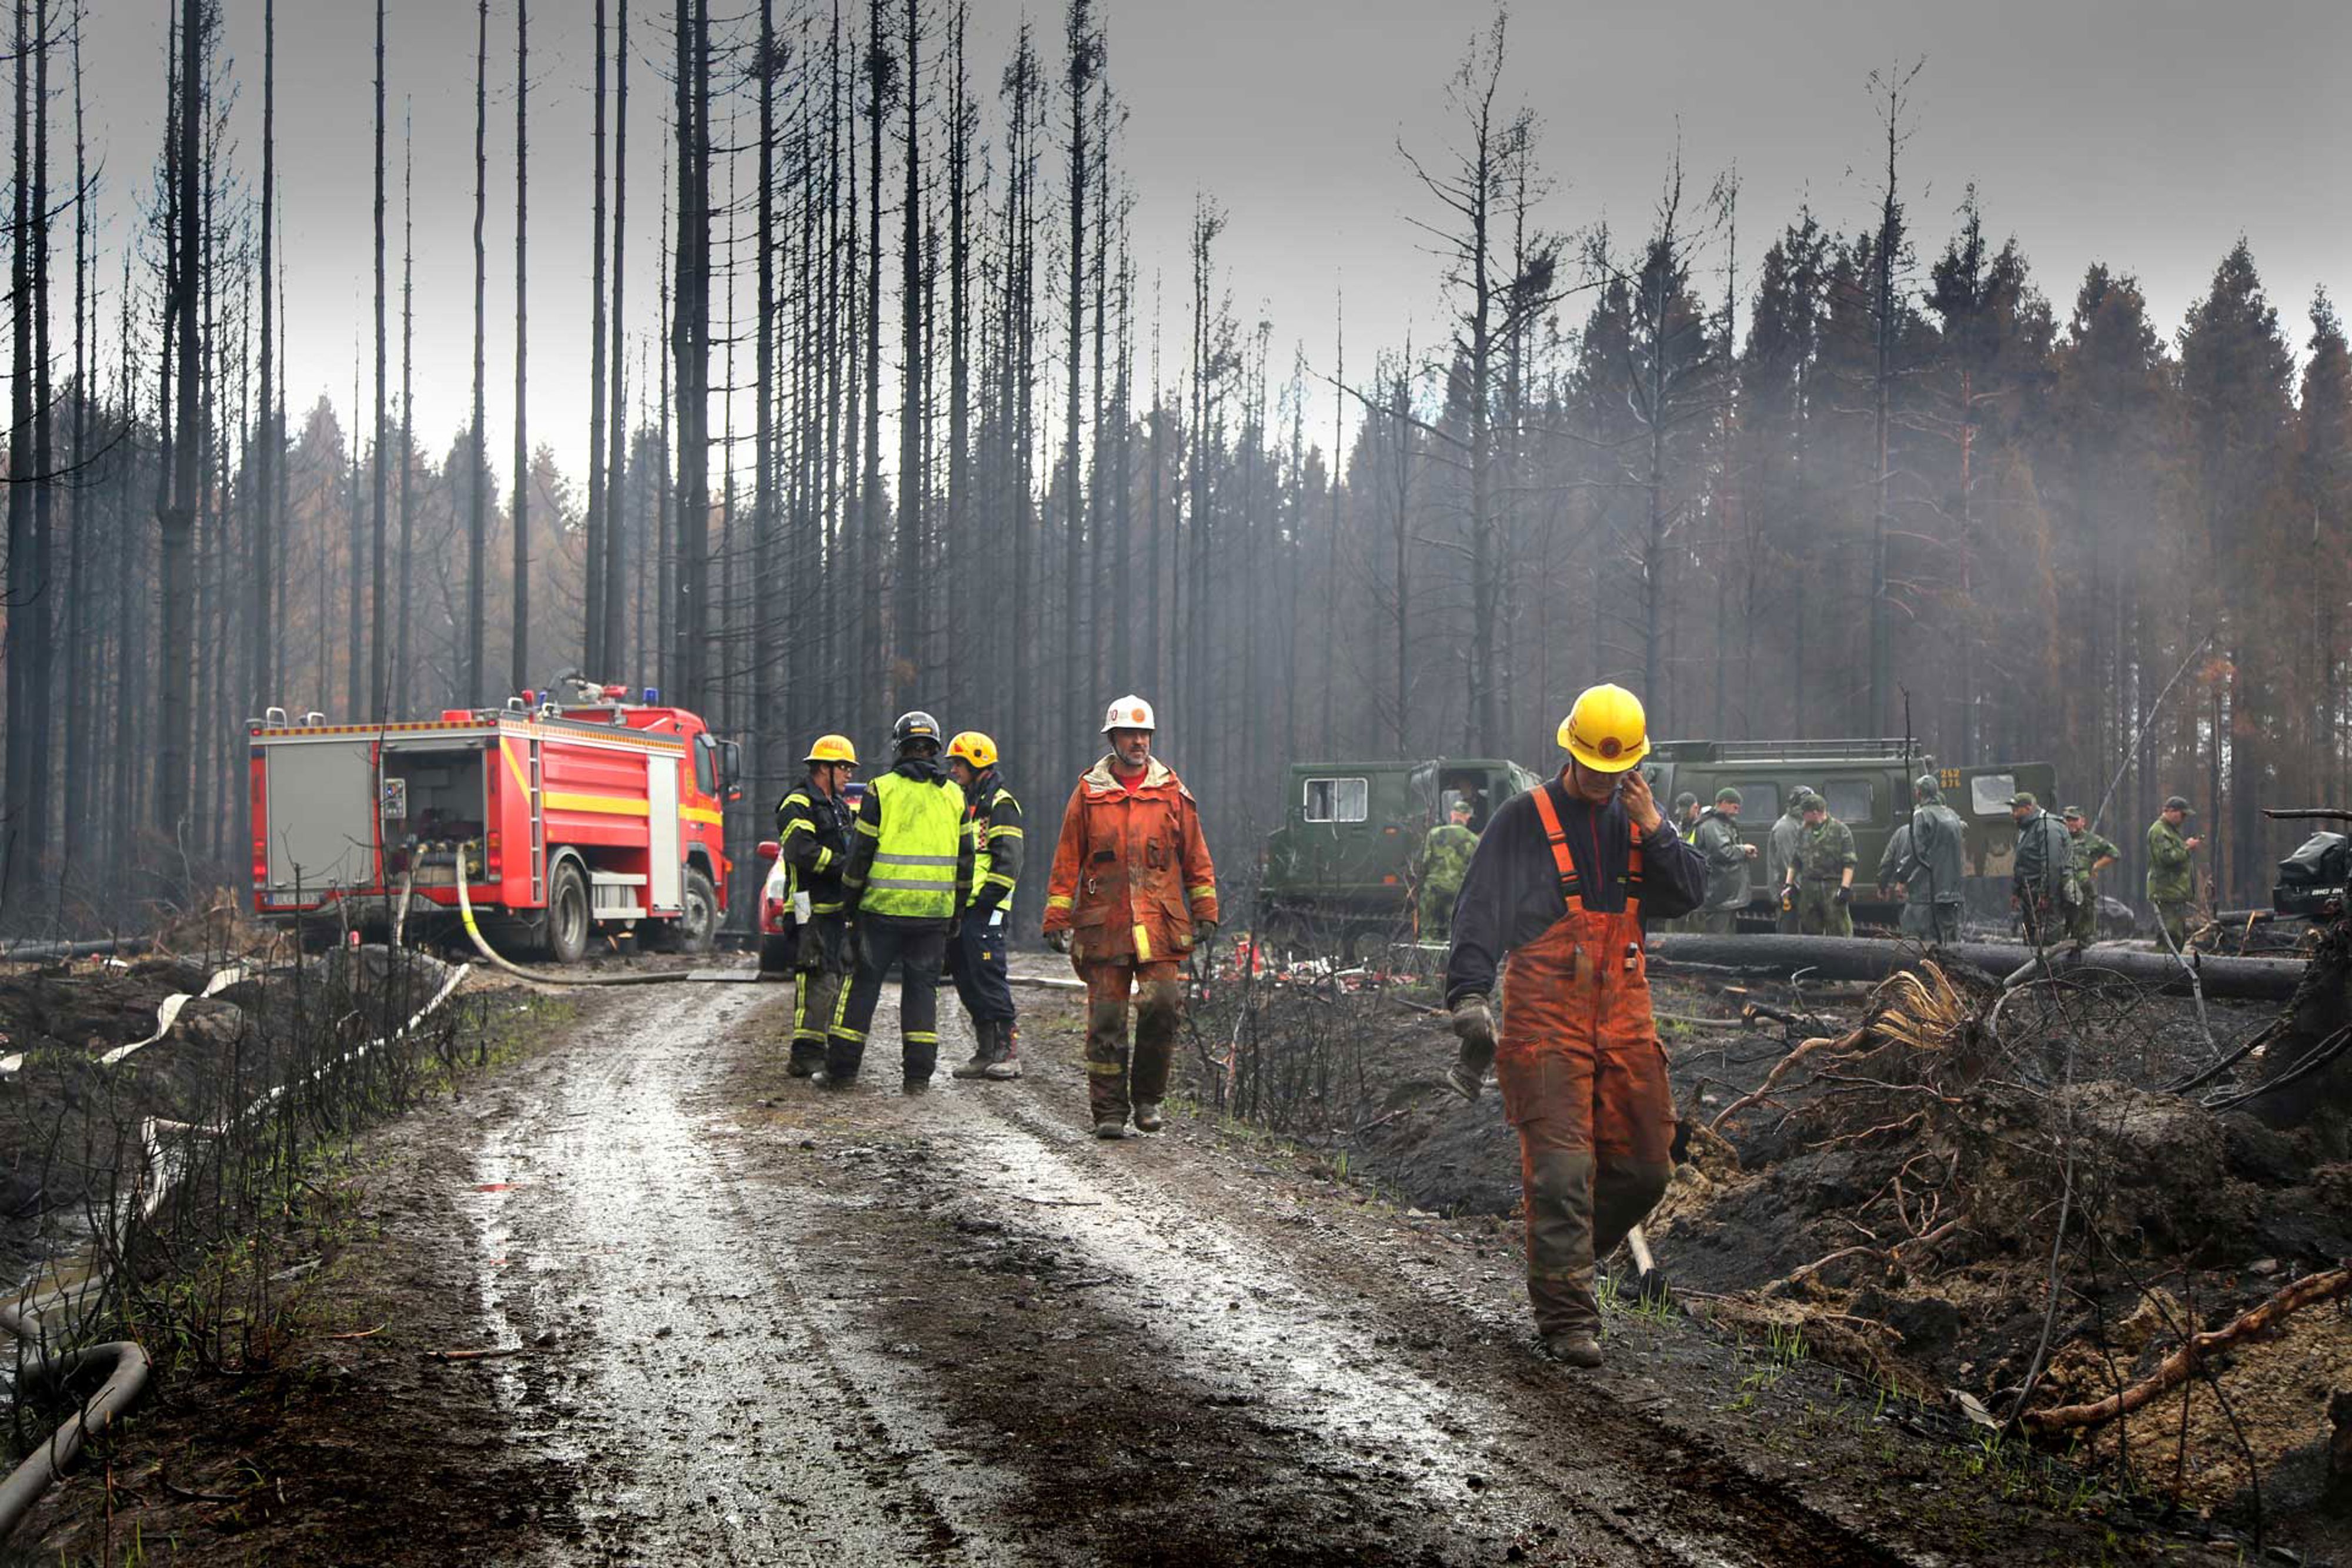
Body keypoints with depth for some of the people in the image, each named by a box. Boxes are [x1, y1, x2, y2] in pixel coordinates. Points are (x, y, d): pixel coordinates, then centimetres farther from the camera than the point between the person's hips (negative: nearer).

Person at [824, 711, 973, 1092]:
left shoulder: (881, 790, -3)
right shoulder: (954, 795, 8)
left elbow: (863, 851, -4)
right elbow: (964, 859, 11)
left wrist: (851, 897, 7)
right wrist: (957, 912, 19)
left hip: (884, 907, -2)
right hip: (935, 911, 2)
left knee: (864, 983, 7)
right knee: (922, 986, 8)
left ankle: (842, 1067, 8)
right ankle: (919, 1073, 4)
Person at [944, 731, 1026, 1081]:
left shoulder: (999, 803, -6)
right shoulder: (963, 803, 22)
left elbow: (1009, 858, -14)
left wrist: (988, 897, -18)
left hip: (984, 908, -9)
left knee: (989, 980, -11)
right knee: (967, 983, 8)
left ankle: (1009, 1052, -9)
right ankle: (986, 1052, 13)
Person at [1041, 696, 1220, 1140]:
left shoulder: (1172, 793, 10)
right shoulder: (1089, 794, 6)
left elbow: (1196, 858, 14)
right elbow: (1067, 861, 7)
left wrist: (1205, 914, 9)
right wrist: (1058, 919, 1)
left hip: (1159, 924, 0)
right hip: (1104, 923, 0)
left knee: (1163, 1005, -11)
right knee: (1106, 1019, 0)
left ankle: (1148, 1097, 7)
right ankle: (1109, 1111, 7)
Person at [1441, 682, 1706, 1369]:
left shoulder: (1642, 816, 13)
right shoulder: (1525, 819, -1)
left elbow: (1690, 893, 4)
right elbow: (1480, 910, -4)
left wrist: (1652, 828, -8)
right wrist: (1470, 995, -14)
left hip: (1625, 1017, 5)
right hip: (1545, 1021, -5)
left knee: (1644, 1168, 5)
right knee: (1560, 1170, -10)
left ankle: (1562, 1258, 27)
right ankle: (1567, 1315, -3)